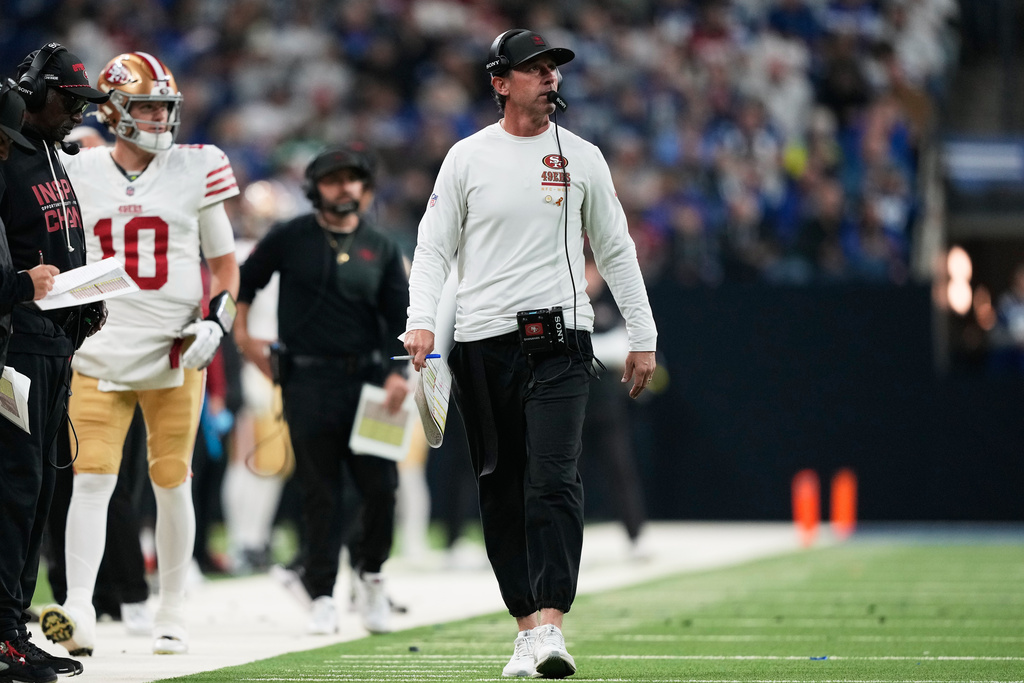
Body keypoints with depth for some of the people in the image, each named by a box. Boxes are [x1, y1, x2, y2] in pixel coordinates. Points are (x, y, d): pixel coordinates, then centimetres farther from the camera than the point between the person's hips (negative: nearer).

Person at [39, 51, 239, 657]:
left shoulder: (195, 171, 2)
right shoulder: (78, 176, 6)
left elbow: (225, 264, 8)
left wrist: (217, 322, -7)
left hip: (174, 353, -1)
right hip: (100, 351, 1)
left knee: (171, 481, 4)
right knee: (91, 476, -11)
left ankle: (172, 613, 16)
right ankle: (79, 613, -19)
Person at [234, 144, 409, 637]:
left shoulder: (380, 248, 11)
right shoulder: (291, 239, 5)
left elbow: (399, 317, 9)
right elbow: (244, 280, 16)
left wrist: (398, 372, -4)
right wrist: (242, 333, 6)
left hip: (365, 380, 2)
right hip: (307, 382, -2)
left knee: (381, 485, -6)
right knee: (321, 493, -4)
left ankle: (371, 575, 16)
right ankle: (321, 596, 4)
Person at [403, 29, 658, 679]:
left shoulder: (582, 157, 8)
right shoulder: (467, 157, 6)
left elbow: (616, 250, 14)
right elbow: (433, 248, 6)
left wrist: (643, 337, 10)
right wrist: (421, 321, -11)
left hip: (561, 339, -1)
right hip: (483, 341, 1)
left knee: (553, 479, -15)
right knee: (501, 488, 4)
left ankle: (551, 626, -22)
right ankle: (526, 627, 11)